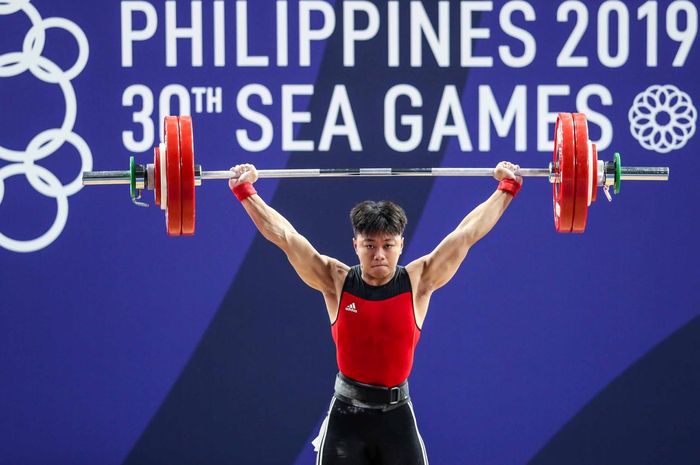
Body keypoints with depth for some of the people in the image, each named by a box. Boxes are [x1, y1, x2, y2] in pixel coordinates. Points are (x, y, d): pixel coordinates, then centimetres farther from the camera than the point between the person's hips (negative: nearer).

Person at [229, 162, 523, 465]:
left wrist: (506, 189, 3)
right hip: (346, 416, 0)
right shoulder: (336, 282, -2)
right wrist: (245, 191, -3)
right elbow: (285, 236, -2)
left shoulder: (418, 282, -2)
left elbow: (466, 233, 1)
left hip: (397, 416, 0)